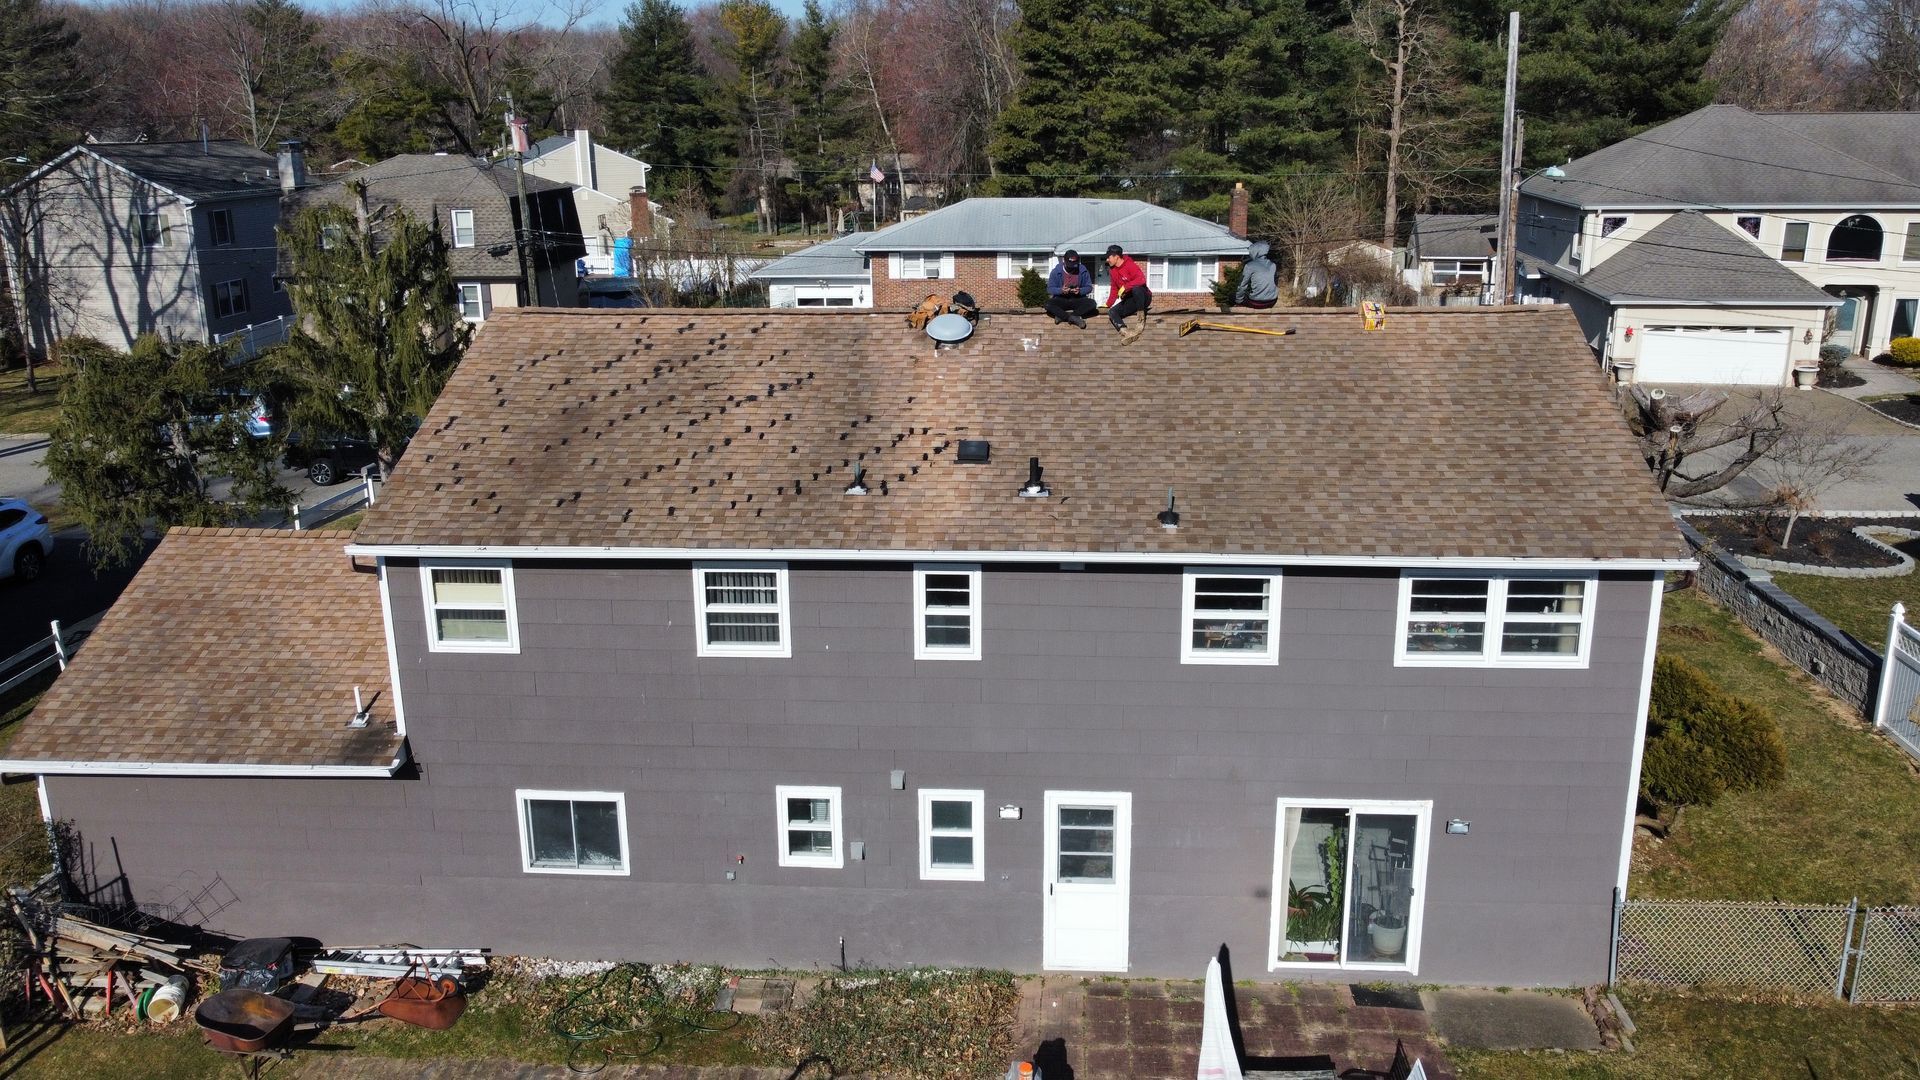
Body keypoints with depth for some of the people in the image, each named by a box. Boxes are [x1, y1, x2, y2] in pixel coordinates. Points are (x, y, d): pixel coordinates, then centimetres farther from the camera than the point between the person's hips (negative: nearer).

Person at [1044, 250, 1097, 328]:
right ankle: (1074, 318, -31)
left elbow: (1089, 287, -2)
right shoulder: (1056, 271, -8)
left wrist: (1080, 291, -24)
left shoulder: (1083, 271, -5)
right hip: (1061, 300, -1)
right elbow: (1050, 289, -8)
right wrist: (1061, 290, -29)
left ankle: (1062, 317, -27)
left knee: (1092, 303, -29)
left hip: (1078, 300, 1)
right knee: (1048, 304, -32)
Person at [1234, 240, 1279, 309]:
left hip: (1256, 303, -5)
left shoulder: (1250, 266, -10)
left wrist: (1238, 302, 8)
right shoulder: (1273, 265, 4)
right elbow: (1276, 283, 16)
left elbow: (1243, 286, -4)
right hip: (1272, 302, 5)